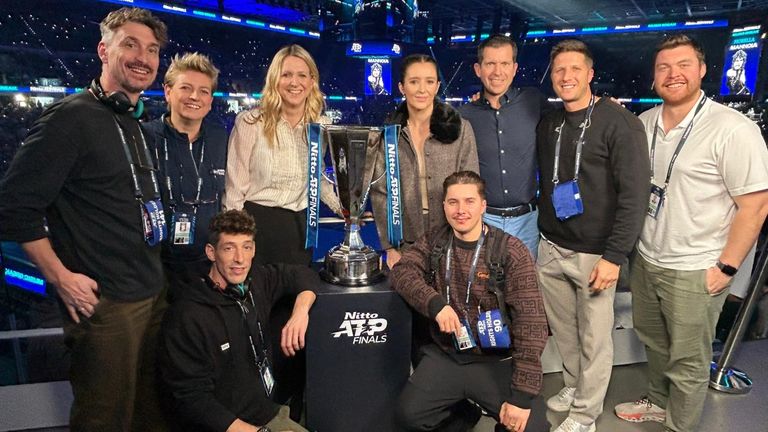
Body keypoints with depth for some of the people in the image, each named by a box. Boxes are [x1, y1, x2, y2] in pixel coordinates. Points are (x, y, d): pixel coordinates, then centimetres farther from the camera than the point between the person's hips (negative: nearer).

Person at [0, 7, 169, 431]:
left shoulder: (138, 126, 13)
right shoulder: (72, 117, -12)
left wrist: (153, 274, 14)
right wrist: (60, 277, -14)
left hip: (152, 296, 8)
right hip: (103, 302, -7)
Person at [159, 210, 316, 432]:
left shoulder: (255, 281, 0)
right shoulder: (186, 317, -16)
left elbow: (303, 274, 14)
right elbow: (192, 400, -16)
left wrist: (300, 312, -6)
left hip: (269, 414, 5)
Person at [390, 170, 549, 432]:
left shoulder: (511, 251, -11)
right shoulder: (433, 242, 4)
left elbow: (531, 322, -16)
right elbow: (402, 272, -9)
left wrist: (522, 395, -22)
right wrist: (435, 303, -28)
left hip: (497, 361, -2)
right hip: (444, 356, 3)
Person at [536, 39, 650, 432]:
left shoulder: (619, 123, -10)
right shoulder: (547, 126, 8)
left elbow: (635, 194, -14)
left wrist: (614, 257, -17)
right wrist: (545, 234, 8)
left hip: (594, 254, -5)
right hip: (551, 249, 5)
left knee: (594, 338, 6)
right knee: (562, 329, 16)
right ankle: (573, 387, 38)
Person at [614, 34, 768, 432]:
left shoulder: (732, 129, -16)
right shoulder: (644, 123, 2)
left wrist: (726, 268, -14)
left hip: (695, 271, -6)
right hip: (645, 260, 6)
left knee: (687, 361, 10)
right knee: (653, 342, 23)